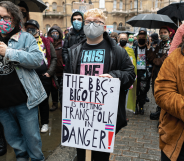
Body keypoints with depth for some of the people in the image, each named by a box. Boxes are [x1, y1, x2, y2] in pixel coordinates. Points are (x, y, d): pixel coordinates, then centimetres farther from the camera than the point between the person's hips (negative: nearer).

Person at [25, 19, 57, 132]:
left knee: (44, 100, 8)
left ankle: (45, 123, 25)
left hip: (45, 76, -1)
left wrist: (49, 72, -5)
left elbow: (54, 58, 4)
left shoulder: (46, 42, 4)